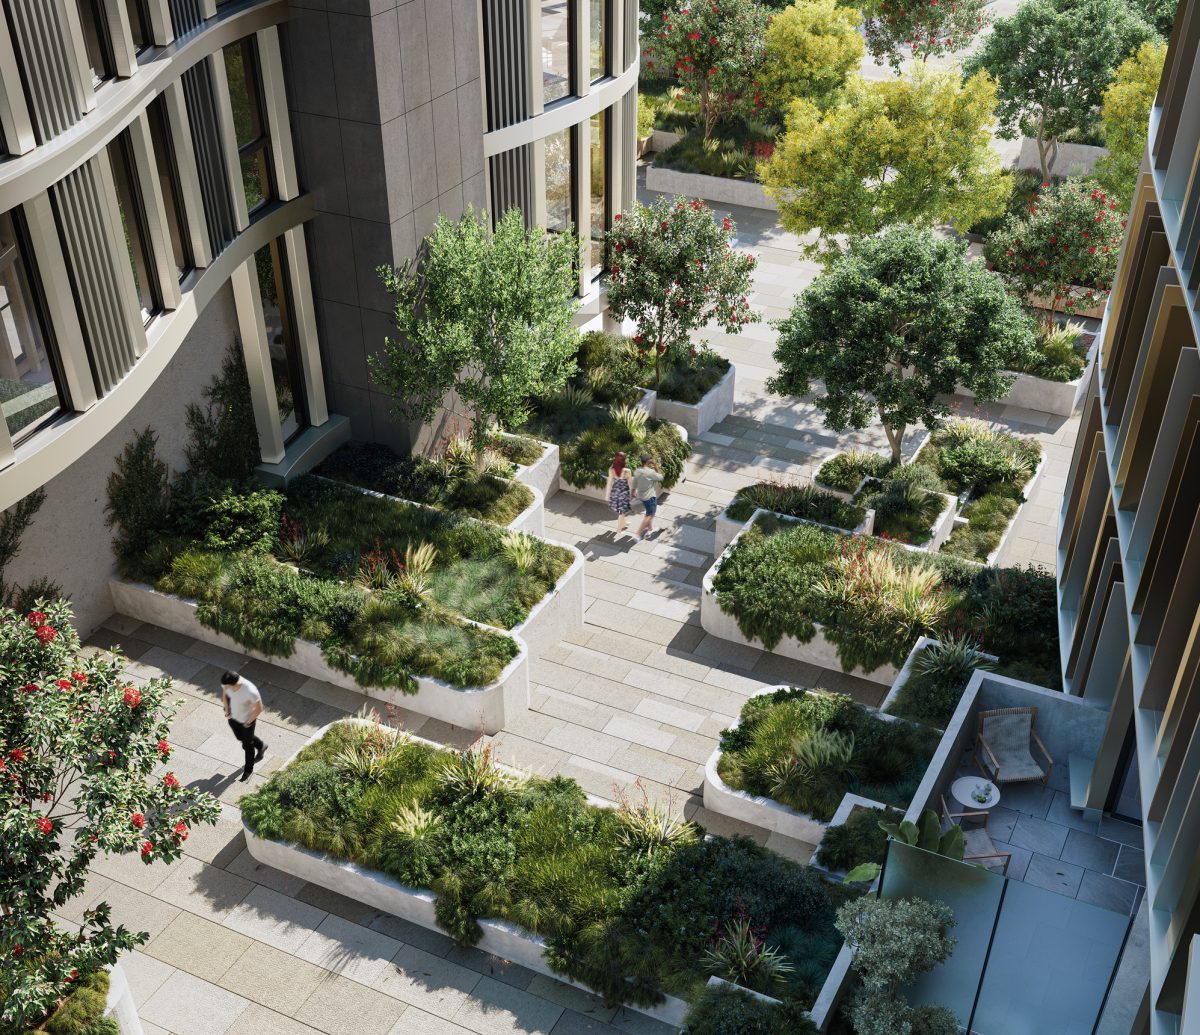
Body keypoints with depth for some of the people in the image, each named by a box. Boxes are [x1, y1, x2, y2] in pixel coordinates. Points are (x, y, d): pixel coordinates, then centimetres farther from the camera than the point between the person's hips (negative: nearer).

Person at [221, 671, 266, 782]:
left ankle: (248, 770, 42)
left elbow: (259, 709, -25)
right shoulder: (227, 684, -24)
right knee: (240, 737, 29)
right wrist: (227, 711, 1)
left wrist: (248, 722, -15)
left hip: (246, 720, -6)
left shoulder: (250, 691, -41)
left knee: (247, 745, 17)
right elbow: (224, 694, 2)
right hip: (233, 717, 6)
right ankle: (261, 746, 58)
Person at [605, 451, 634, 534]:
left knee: (620, 510, 28)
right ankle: (619, 528, 30)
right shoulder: (626, 471, -25)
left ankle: (622, 524, 49)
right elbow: (630, 484, -12)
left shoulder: (611, 470, -16)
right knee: (622, 511, 17)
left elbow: (609, 483, -9)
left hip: (615, 492, 4)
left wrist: (607, 494, 2)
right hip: (624, 493, -4)